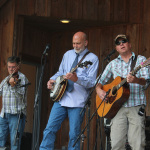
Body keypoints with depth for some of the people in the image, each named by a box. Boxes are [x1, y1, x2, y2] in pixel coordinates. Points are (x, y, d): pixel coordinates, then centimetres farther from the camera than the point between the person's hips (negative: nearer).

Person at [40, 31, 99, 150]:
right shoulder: (68, 54, 15)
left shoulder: (92, 58, -2)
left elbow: (92, 82, -11)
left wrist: (76, 79, -28)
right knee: (50, 129, 1)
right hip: (61, 99, 5)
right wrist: (53, 79, 3)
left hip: (78, 103, -5)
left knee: (74, 134, 0)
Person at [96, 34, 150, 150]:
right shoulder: (113, 64, 18)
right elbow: (100, 82, 21)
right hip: (118, 107, 3)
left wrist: (136, 80, -27)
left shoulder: (141, 60, 9)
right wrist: (99, 90, -2)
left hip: (136, 107, -2)